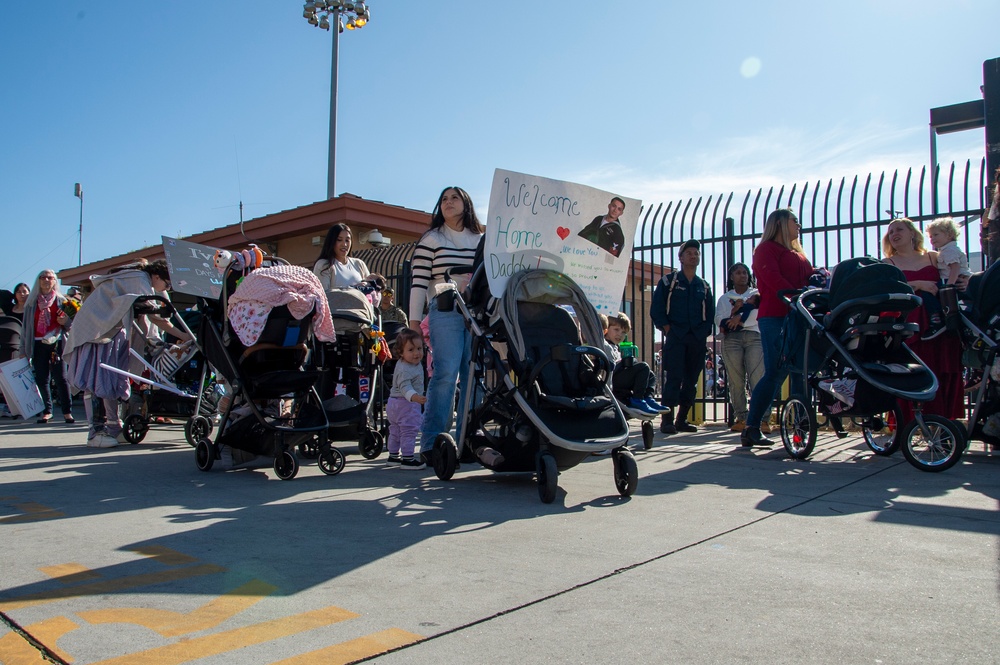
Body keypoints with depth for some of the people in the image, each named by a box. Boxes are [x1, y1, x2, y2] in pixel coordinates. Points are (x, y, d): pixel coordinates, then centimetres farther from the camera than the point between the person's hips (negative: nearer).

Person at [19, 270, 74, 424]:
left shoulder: (61, 300, 8)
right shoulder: (32, 302, 12)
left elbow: (70, 324, 9)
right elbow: (25, 326, 11)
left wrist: (65, 321, -15)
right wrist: (24, 349, 7)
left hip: (57, 343, -2)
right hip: (38, 345, 2)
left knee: (60, 378, -4)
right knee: (41, 379, 2)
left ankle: (67, 411, -2)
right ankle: (46, 411, 10)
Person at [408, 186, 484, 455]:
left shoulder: (481, 241, 19)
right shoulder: (431, 240, 8)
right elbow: (419, 282, 2)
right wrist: (414, 320, -4)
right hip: (444, 312, -4)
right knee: (446, 373, -12)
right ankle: (432, 443, -6)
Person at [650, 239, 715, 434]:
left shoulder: (704, 286, 17)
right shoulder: (668, 281, 5)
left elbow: (710, 313, 17)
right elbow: (656, 309, 1)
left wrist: (703, 332, 3)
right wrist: (666, 329, -7)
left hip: (697, 340, 5)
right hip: (675, 337, -4)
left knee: (691, 380, 5)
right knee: (674, 378, -11)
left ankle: (681, 419, 14)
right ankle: (667, 420, -10)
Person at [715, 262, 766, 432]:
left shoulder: (757, 294, 19)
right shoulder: (724, 298, 23)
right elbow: (719, 320, 8)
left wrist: (739, 318, -5)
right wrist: (735, 310, -5)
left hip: (754, 335, -1)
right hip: (731, 338, 2)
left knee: (757, 377, -14)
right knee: (735, 379, -6)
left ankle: (762, 418, -18)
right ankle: (740, 417, -4)